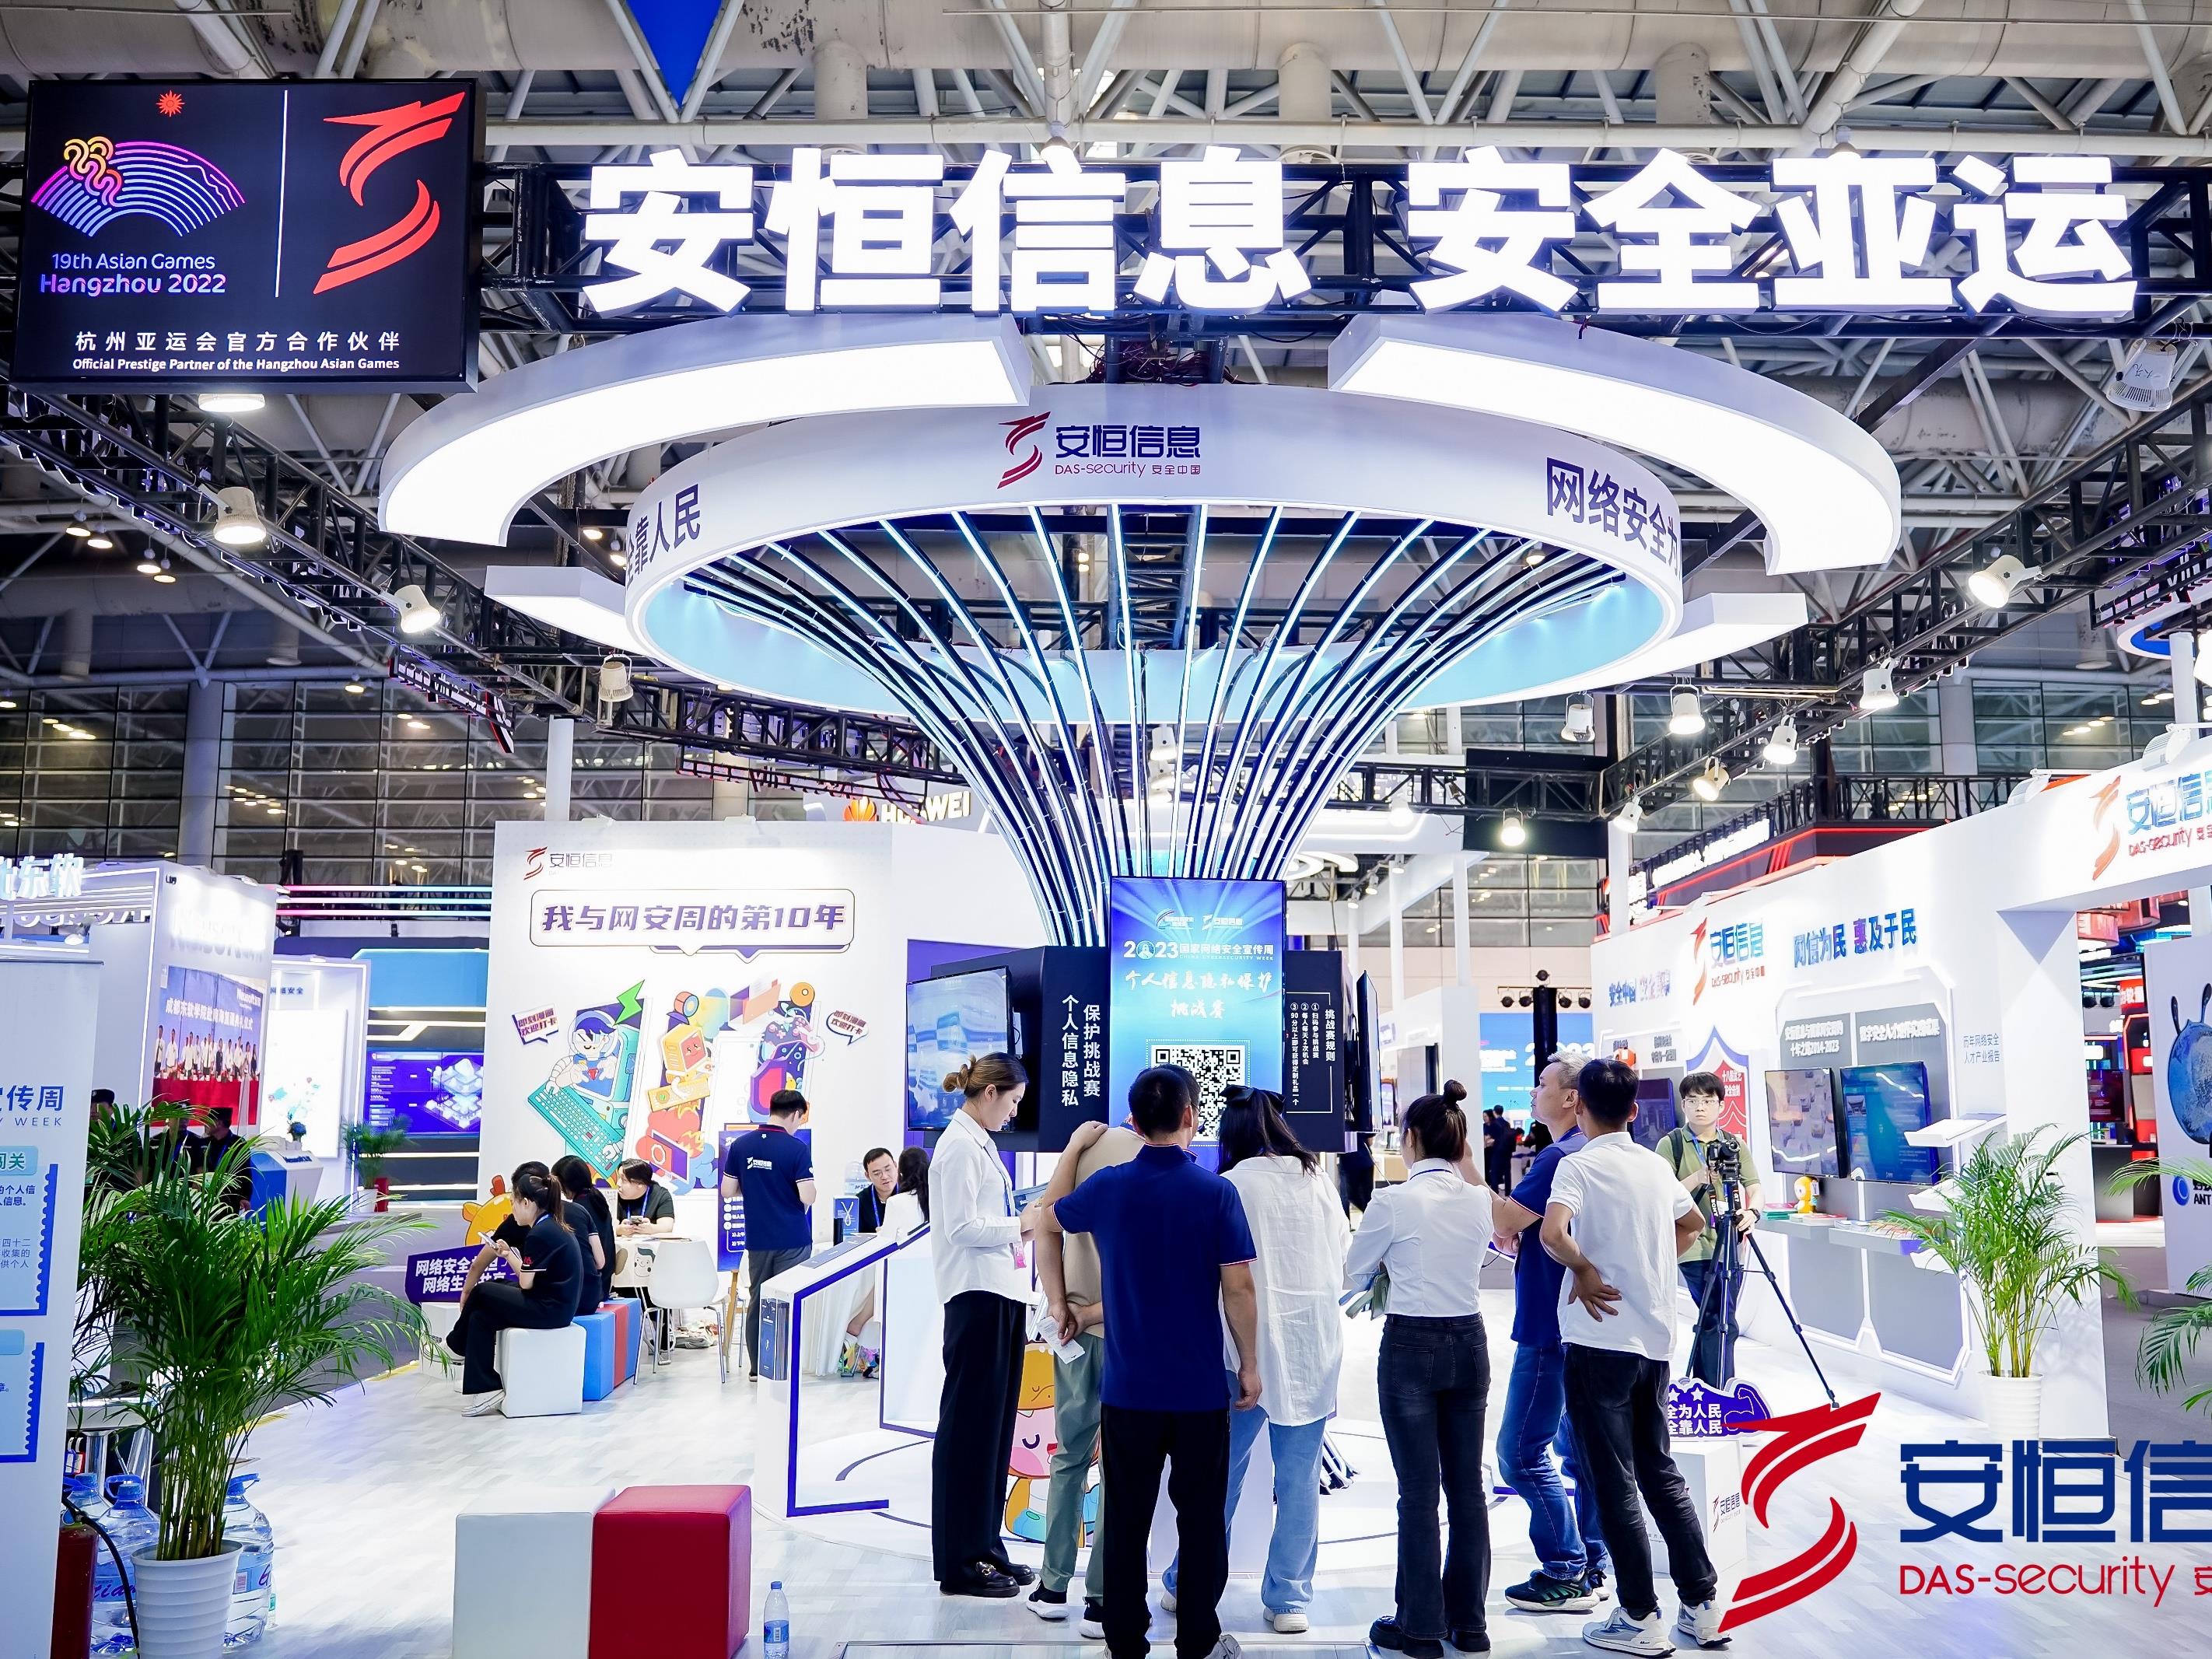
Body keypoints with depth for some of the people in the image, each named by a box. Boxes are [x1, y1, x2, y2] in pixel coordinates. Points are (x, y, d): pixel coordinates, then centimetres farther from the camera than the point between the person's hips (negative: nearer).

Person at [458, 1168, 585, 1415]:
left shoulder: (539, 1234, -17)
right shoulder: (555, 1226, 13)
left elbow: (526, 1283, -14)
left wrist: (510, 1255, 2)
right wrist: (510, 1255, 8)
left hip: (549, 1310, -10)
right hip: (559, 1305, 10)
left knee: (482, 1292, 2)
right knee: (480, 1317, 7)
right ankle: (487, 1391, 4)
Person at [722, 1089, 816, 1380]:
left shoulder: (740, 1145, 1)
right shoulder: (797, 1148, -14)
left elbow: (728, 1191, 5)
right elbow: (807, 1197, -17)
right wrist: (810, 1188, 5)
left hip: (757, 1238, 4)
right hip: (792, 1239, -4)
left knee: (757, 1301, 13)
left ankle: (756, 1368, 17)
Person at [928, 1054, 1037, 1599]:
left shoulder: (981, 1143, 17)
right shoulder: (960, 1146, -12)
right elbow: (962, 1227, -18)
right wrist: (1021, 1226, -11)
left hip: (1001, 1293, 10)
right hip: (976, 1294, -10)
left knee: (994, 1426, 14)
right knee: (969, 1426, -2)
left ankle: (984, 1547, 22)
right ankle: (959, 1564, 5)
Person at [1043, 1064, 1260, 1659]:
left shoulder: (1108, 1187, -3)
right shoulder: (1216, 1192, -11)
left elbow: (1046, 1219, 16)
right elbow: (1239, 1287, -9)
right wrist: (1250, 1364, 0)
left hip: (1128, 1387, 2)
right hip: (1200, 1387, -2)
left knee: (1126, 1521, 10)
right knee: (1201, 1520, 11)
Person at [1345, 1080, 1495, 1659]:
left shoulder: (1394, 1201, -14)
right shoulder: (1479, 1199, 0)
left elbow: (1353, 1275, -2)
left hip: (1411, 1347, -5)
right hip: (1468, 1343, 5)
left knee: (1419, 1491, 3)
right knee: (1467, 1486, 12)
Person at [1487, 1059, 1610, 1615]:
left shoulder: (1560, 1156, -19)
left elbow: (1506, 1221, -23)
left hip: (1550, 1329, -10)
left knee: (1523, 1453, -4)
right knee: (1579, 1448, 14)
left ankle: (1565, 1574, 1)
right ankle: (1590, 1569, 20)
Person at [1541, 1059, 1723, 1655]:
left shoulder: (1579, 1165, -11)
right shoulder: (1656, 1165, 9)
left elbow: (1552, 1232, -28)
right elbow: (1692, 1224, 27)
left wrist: (1584, 1269, -12)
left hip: (1600, 1341, -6)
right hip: (1655, 1340, 7)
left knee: (1614, 1484, 3)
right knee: (1660, 1473, 17)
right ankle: (1702, 1607, 19)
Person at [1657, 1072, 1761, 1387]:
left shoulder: (1734, 1144, 11)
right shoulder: (1671, 1143, -1)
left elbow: (1754, 1187, 3)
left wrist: (1751, 1211, -18)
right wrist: (1697, 1178, -23)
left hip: (1730, 1245, 4)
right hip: (1693, 1243, -4)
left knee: (1712, 1323, 10)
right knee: (1722, 1325, -10)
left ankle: (1702, 1388, 24)